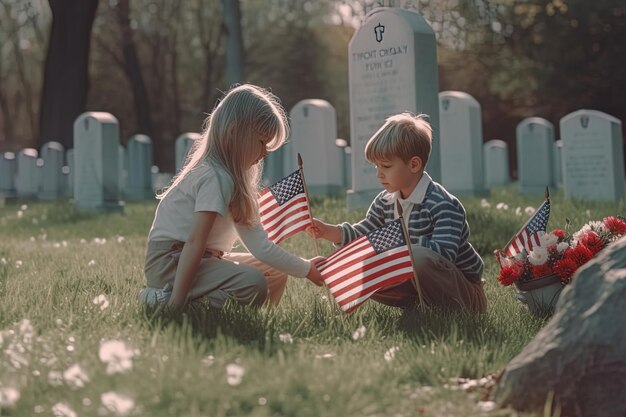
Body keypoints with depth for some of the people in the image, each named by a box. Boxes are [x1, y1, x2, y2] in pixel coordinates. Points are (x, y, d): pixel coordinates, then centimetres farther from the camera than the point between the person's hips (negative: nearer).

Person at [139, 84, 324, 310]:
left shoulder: (233, 176, 11)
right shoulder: (217, 178, -19)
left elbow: (258, 243, 8)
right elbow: (195, 241, -26)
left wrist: (306, 269, 5)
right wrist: (176, 304, -30)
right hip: (170, 262, -11)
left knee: (275, 273, 13)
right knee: (254, 283, -30)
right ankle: (166, 298, -19)